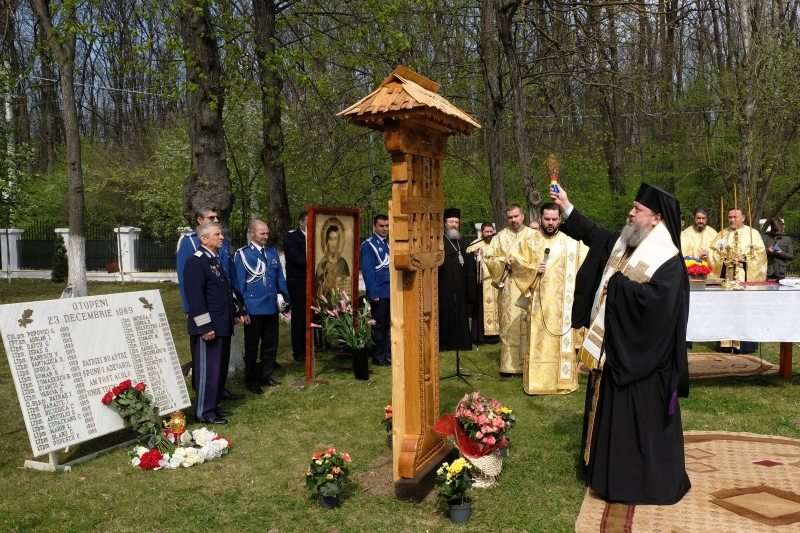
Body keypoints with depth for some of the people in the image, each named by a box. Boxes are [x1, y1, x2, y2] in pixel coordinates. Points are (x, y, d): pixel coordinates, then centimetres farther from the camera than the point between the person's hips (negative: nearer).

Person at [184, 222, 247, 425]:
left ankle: (213, 406, 26)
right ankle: (204, 412, 7)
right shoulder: (196, 261, -16)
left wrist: (235, 312, 22)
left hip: (223, 324, 10)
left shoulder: (216, 259, 14)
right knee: (208, 368, -2)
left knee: (220, 367, 15)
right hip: (209, 326, -10)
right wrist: (205, 326, -23)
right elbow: (195, 297, -20)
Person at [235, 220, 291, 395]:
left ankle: (266, 375, 28)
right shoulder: (243, 254, -7)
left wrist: (287, 303, 8)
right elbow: (240, 284, -8)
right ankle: (251, 380, 22)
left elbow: (280, 279, 10)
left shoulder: (273, 252, 7)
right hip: (254, 308, -5)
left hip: (272, 307, 5)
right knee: (252, 346, 9)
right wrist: (243, 310, -10)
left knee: (271, 344, 13)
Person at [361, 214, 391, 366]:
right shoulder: (368, 245, -8)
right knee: (378, 324, 2)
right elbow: (367, 271, -13)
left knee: (387, 324, 13)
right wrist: (373, 293, -17)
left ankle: (386, 353, 22)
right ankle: (378, 356, 11)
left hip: (391, 291, 6)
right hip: (379, 292, -6)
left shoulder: (389, 243, 12)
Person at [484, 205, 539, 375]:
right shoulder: (500, 236, 11)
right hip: (507, 288, 1)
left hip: (528, 286, -1)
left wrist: (518, 260, -13)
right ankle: (508, 364, 5)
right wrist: (504, 261, -10)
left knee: (528, 325, -2)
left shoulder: (534, 235, 6)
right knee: (508, 325, 0)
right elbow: (488, 258, 7)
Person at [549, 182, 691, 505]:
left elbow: (654, 297, -30)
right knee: (610, 412, 18)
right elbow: (591, 233, 21)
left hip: (639, 355, -8)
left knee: (641, 418, 2)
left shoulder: (669, 261, -16)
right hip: (612, 347, 9)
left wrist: (617, 282, -19)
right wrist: (565, 205, 16)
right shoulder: (621, 244, 7)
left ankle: (651, 481, 17)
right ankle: (612, 469, 33)